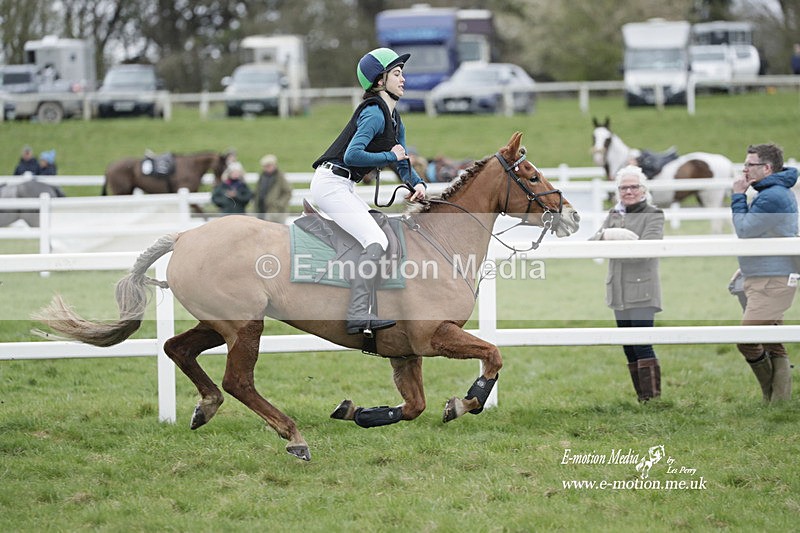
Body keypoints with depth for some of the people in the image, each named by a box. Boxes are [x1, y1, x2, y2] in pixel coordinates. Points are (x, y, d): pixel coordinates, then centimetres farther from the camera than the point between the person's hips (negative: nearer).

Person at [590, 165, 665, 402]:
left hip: (642, 291, -7)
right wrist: (605, 235, -16)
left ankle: (653, 397, -12)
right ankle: (642, 398, 14)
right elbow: (591, 244, 7)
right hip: (619, 292, 7)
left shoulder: (653, 215, -3)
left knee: (642, 346, -13)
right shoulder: (614, 215, 16)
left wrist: (611, 244, -12)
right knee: (629, 349, 8)